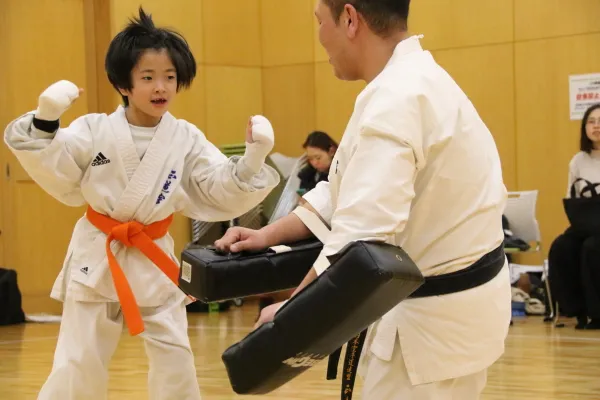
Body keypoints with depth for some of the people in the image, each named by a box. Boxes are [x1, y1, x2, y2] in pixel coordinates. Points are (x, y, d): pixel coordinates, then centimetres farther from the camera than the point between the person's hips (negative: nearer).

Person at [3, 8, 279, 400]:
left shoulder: (187, 139, -4)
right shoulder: (93, 129, -9)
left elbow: (226, 194, -6)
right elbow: (57, 177, -12)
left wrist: (254, 156, -24)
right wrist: (46, 119, -27)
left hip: (155, 260, 2)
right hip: (97, 257, -2)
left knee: (175, 361, 9)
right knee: (77, 365, 4)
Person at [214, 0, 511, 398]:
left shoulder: (396, 99, -25)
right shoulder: (413, 79, 10)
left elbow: (361, 239, -32)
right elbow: (346, 191, 17)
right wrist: (269, 235, 8)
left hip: (435, 317, -10)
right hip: (450, 304, 10)